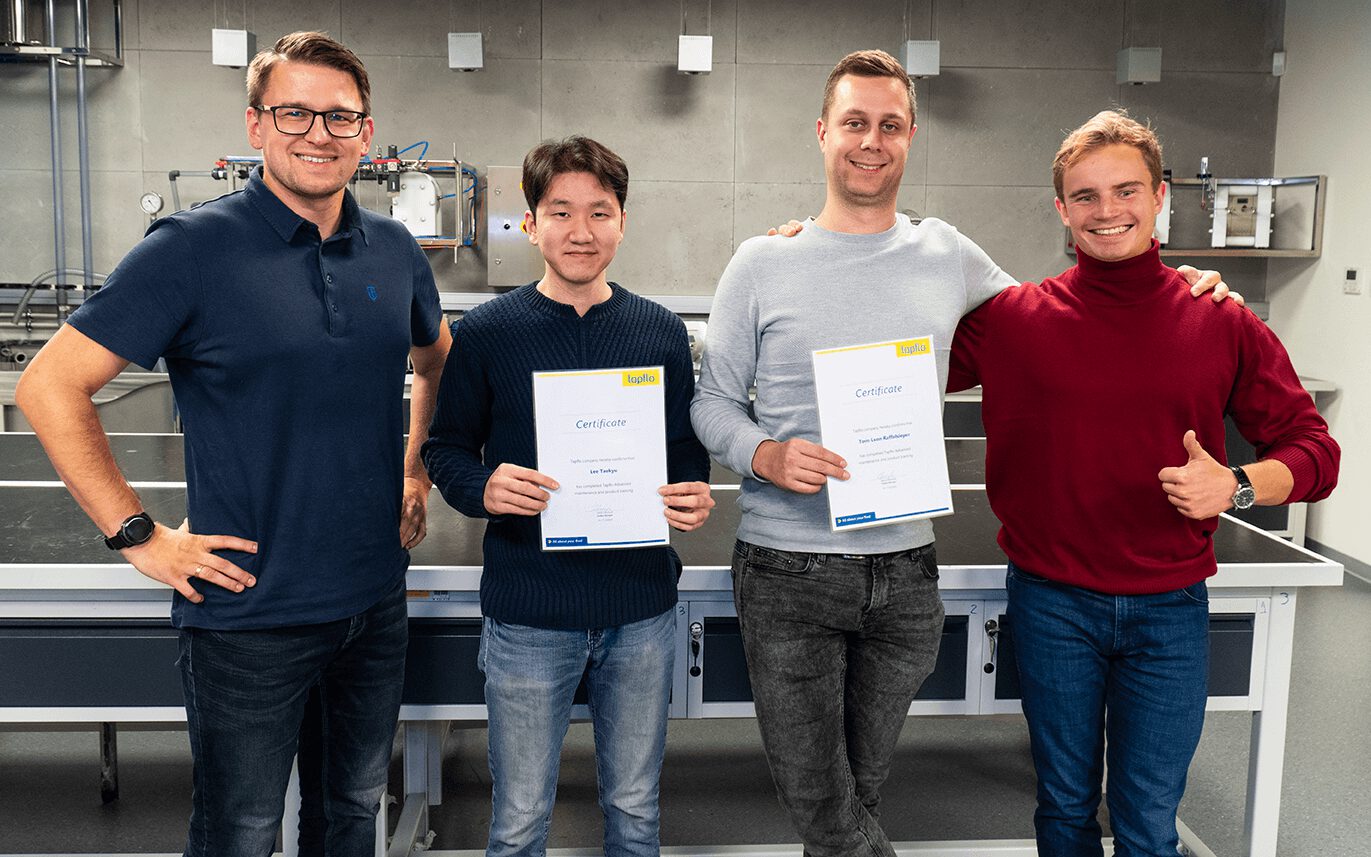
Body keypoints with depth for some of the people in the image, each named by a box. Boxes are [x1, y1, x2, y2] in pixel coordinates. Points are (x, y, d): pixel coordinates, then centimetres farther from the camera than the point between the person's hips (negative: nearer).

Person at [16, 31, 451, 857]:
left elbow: (437, 361, 23)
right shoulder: (194, 247, -13)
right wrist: (140, 534, -13)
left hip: (377, 598, 5)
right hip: (251, 610, -4)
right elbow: (50, 386, -12)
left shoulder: (394, 251, 3)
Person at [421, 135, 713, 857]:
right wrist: (483, 488, -19)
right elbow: (445, 445, 2)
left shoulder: (661, 332, 4)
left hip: (642, 609, 2)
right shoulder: (485, 332, -3)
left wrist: (693, 497, -11)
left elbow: (688, 448, 10)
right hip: (527, 612, -2)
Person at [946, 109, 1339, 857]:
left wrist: (1237, 486, -18)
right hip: (1053, 605, 0)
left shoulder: (1223, 325, -3)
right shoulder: (1011, 318, -4)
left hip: (1169, 612, 0)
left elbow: (1314, 450, 2)